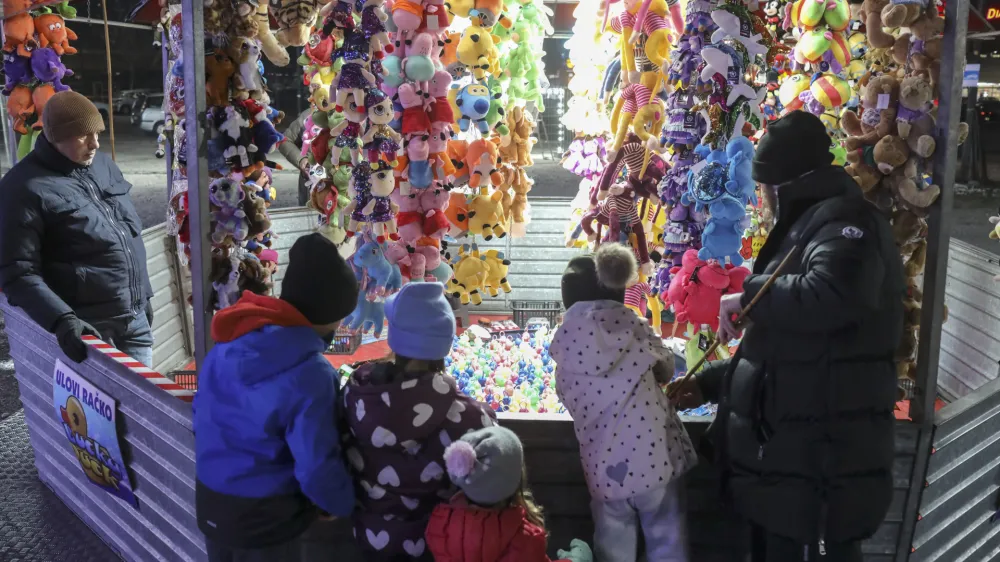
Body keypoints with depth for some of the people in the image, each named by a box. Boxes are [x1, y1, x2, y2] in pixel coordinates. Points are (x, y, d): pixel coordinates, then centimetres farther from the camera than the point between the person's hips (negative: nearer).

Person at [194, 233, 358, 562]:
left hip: (209, 500, 6)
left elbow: (203, 419, 7)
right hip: (265, 517, -6)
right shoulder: (310, 375, -27)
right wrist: (344, 504, -5)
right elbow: (317, 469, -24)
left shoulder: (228, 344, -5)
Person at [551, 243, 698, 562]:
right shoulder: (632, 327, -4)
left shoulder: (565, 350, -2)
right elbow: (666, 369, 11)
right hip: (655, 461, -1)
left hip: (604, 471, 2)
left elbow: (572, 400, 5)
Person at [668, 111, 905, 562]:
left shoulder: (844, 221, -13)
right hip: (789, 457, 10)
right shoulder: (804, 229, 20)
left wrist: (748, 295, -20)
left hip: (821, 467, -10)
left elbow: (830, 296, -37)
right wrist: (709, 383, 21)